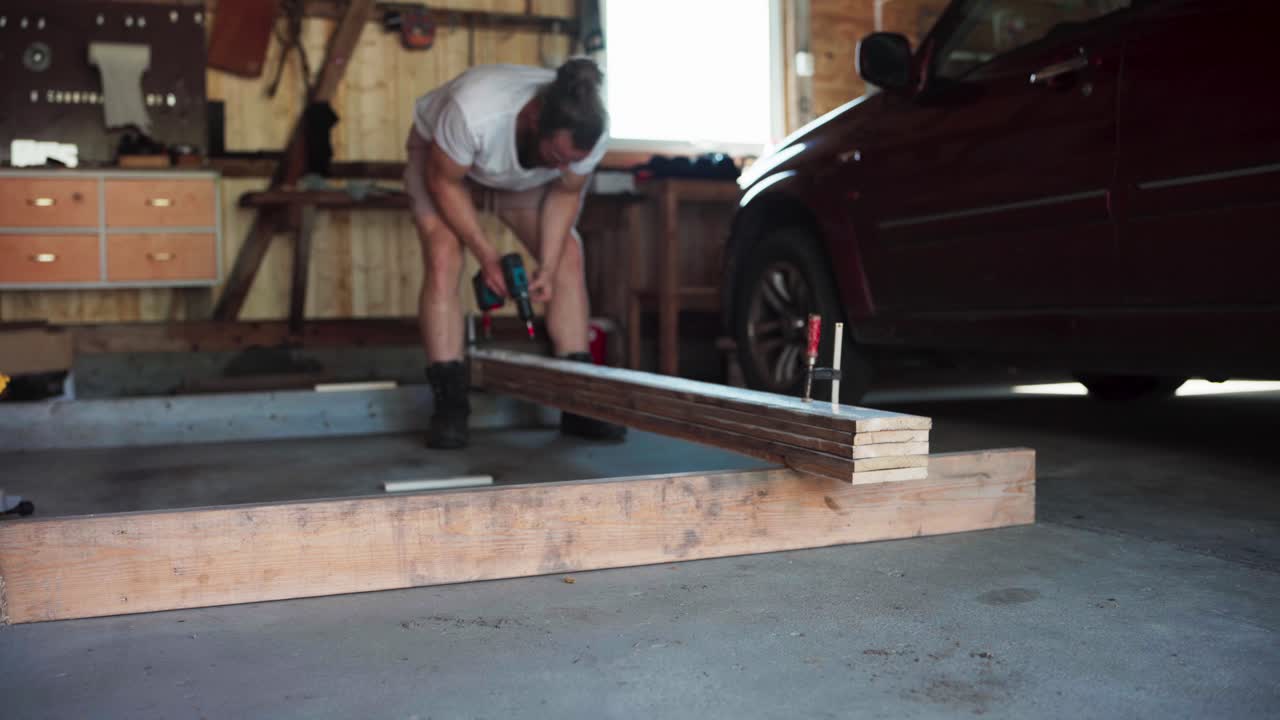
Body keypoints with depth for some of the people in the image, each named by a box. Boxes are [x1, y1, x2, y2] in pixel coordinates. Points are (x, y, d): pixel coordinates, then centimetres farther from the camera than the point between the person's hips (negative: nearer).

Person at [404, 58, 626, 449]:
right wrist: (486, 255, -28)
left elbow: (565, 194, -13)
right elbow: (444, 181, -27)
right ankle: (450, 407, -17)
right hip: (441, 158, -3)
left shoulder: (592, 132, -32)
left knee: (568, 256, -10)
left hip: (522, 174, 4)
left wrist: (547, 267, -23)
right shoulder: (473, 111, -45)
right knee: (443, 259, -22)